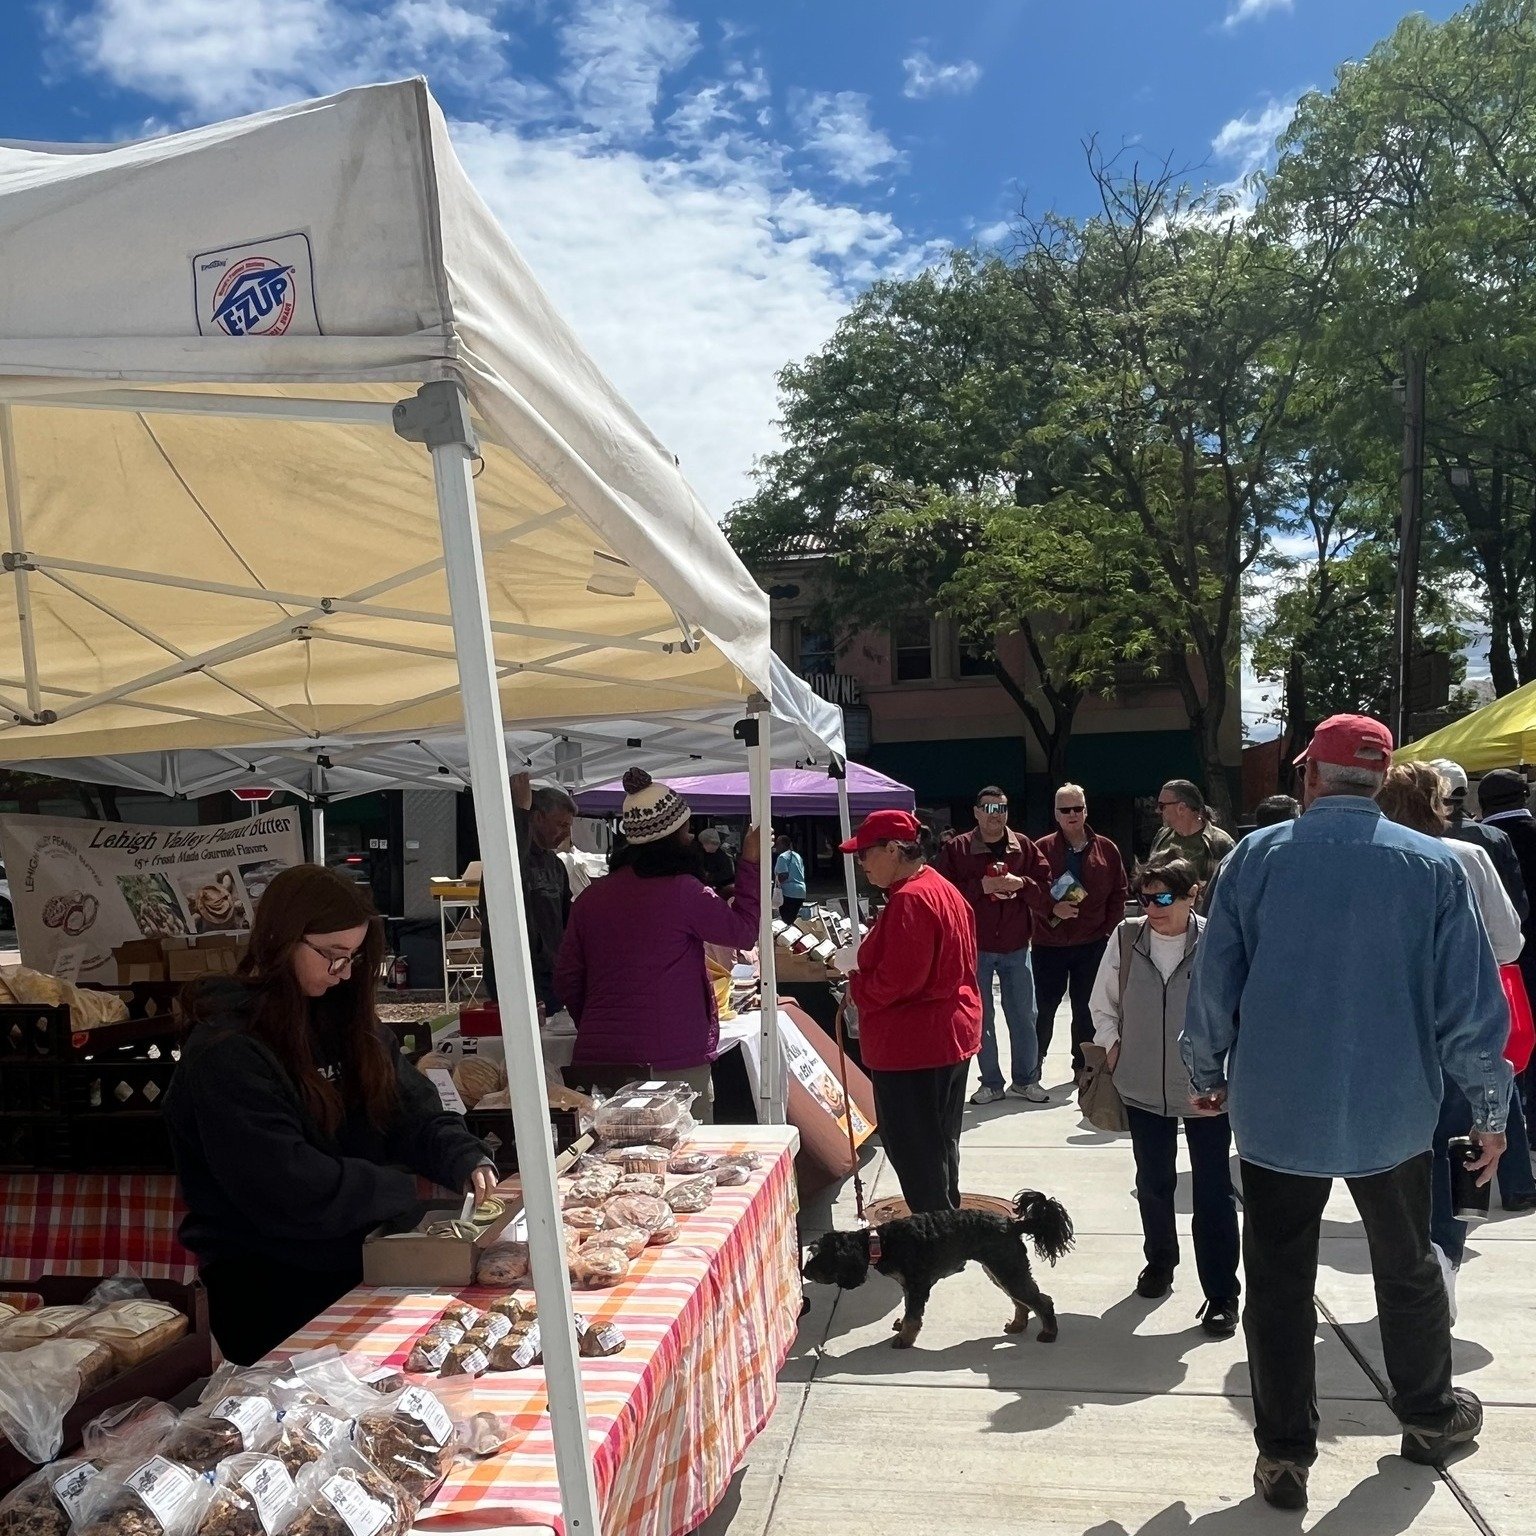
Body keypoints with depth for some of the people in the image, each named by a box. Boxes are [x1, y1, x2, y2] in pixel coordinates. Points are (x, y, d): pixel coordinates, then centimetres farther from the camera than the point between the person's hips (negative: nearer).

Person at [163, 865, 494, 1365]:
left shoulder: (341, 1016, 8)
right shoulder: (225, 1053, -16)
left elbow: (416, 1113, 5)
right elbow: (288, 1189, -23)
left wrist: (467, 1162, -14)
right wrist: (405, 1189, -15)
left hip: (356, 1259, 7)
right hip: (272, 1288, -6)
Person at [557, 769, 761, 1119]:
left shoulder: (591, 897, 5)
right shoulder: (682, 891, -10)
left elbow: (566, 977, 9)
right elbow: (744, 931, 1)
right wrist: (751, 863, 8)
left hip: (596, 1062, 5)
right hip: (673, 1060, -5)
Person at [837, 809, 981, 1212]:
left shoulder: (910, 899, -21)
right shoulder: (942, 889, 11)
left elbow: (896, 979, -26)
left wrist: (855, 987, -9)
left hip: (913, 1043, -11)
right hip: (950, 1036, 11)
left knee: (913, 1152, 1)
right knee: (940, 1145, 21)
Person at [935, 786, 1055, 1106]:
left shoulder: (1024, 846, 3)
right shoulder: (957, 849, -3)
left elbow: (1047, 885, -1)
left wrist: (1021, 884, -19)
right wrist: (981, 886, -21)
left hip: (1016, 946, 2)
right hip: (975, 947, -2)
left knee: (1024, 1015, 9)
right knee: (981, 1019, 6)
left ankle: (1025, 1079, 22)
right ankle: (991, 1082, 17)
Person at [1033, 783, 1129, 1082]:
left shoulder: (1106, 850, 4)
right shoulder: (1041, 849, -2)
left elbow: (1118, 894, 7)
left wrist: (1108, 929, 0)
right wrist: (1049, 916, -13)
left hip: (1093, 944, 1)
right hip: (1049, 943, -1)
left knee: (1086, 1009, 8)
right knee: (1045, 1006, 6)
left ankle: (1082, 1066, 20)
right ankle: (1034, 1061, 23)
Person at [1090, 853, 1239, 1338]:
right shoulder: (1126, 938, -6)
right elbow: (1103, 1002, 9)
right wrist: (1111, 1046, 2)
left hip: (1206, 1092, -3)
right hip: (1143, 1089, 3)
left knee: (1213, 1192, 6)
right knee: (1153, 1184, 19)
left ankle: (1222, 1294, 19)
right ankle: (1159, 1261, 42)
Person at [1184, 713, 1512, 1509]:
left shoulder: (1256, 855, -7)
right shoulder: (1434, 865, -6)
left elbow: (1213, 982, -4)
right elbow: (1471, 1002, -5)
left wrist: (1208, 1074, 10)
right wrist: (1489, 1109, 7)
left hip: (1276, 1111, -1)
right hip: (1391, 1112, 2)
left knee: (1279, 1284, 9)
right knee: (1408, 1269, 23)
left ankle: (1284, 1453, 16)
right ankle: (1429, 1415, 42)